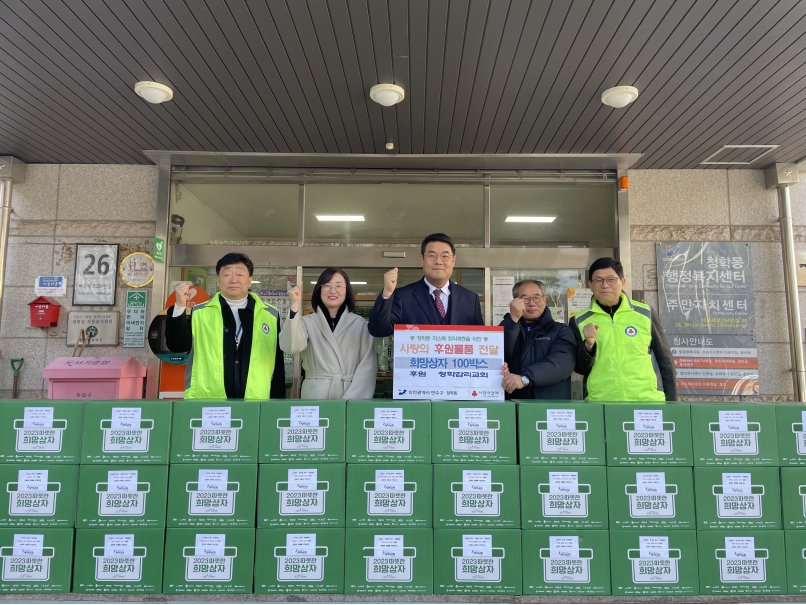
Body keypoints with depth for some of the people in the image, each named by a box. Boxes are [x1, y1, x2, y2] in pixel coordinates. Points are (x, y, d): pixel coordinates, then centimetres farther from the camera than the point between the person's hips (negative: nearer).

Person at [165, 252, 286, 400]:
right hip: (206, 403, 0)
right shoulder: (199, 313, 6)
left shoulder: (270, 315, 6)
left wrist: (277, 404, 4)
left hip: (255, 405, 1)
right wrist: (180, 307, -13)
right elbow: (177, 346, -3)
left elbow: (278, 365, 7)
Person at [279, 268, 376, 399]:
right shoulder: (307, 322, 6)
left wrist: (351, 399, -13)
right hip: (315, 395, 0)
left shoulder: (359, 323, 6)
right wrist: (295, 305, -18)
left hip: (352, 396, 0)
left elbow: (368, 364, -1)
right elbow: (291, 347, -13)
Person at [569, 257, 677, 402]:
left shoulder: (644, 314, 3)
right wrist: (588, 345, -15)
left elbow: (665, 360, 9)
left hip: (647, 400, 1)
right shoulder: (579, 321, 2)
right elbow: (580, 368, 3)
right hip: (599, 403, 0)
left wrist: (671, 403, 8)